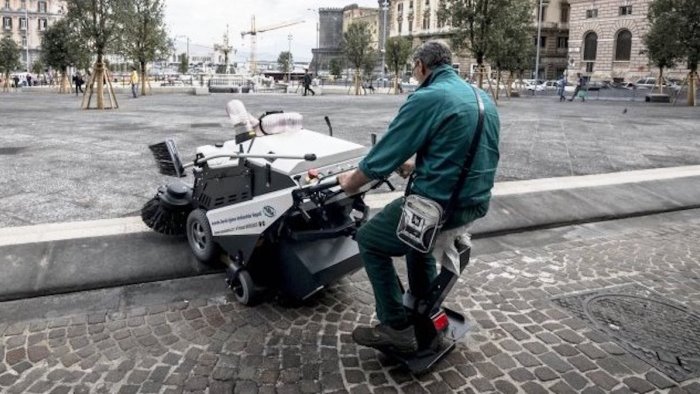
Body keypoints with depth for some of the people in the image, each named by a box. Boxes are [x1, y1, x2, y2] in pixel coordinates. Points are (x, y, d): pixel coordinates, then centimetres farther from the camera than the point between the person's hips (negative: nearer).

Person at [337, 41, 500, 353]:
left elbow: (383, 156, -12)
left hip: (441, 204, -9)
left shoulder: (426, 98, -14)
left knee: (369, 240, 11)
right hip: (477, 203, 9)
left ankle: (397, 328, 10)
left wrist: (351, 182, 5)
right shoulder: (483, 99, 12)